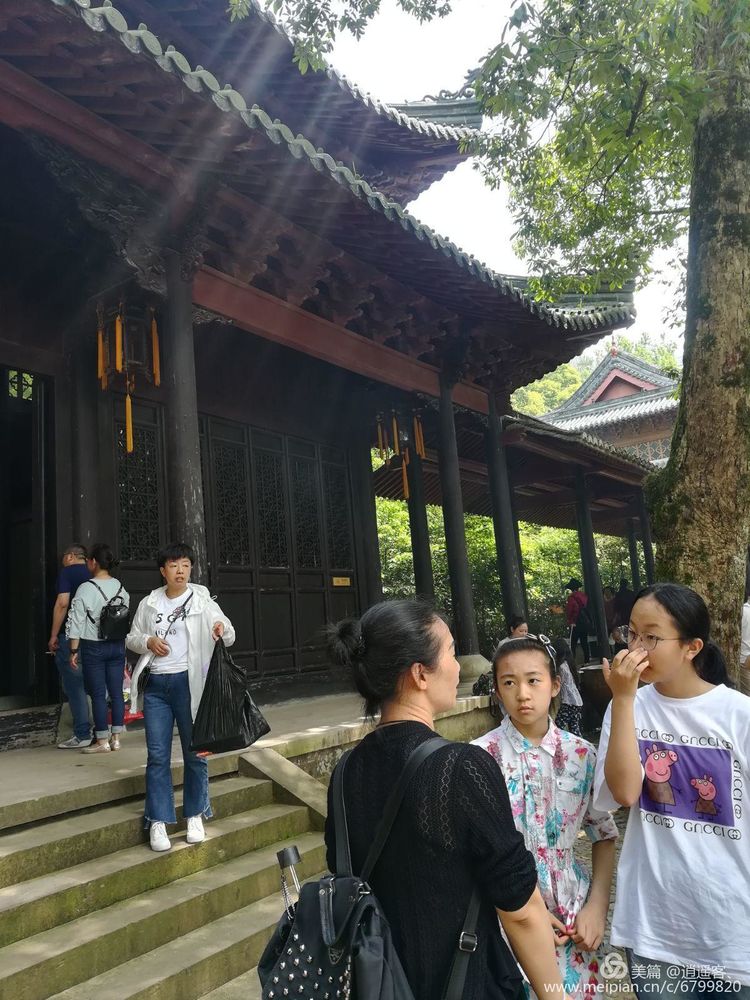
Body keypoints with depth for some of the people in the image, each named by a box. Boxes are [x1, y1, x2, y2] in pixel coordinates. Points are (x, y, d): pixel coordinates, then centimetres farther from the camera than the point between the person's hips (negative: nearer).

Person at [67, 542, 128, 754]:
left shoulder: (85, 589, -11)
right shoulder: (120, 588, 4)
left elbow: (76, 623, -10)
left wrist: (74, 651, -2)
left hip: (93, 647, -5)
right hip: (117, 645, 5)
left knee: (97, 694, 2)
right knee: (116, 692, 8)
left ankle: (102, 741, 7)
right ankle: (116, 738, 14)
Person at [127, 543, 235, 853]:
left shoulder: (202, 601, 1)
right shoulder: (149, 603, 8)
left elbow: (229, 638, -3)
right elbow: (131, 638, 15)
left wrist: (223, 629, -27)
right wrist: (148, 641, -8)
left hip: (188, 683, -2)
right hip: (155, 685, 2)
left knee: (194, 753, 7)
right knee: (157, 755, 4)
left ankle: (195, 816, 22)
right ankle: (157, 822, 12)